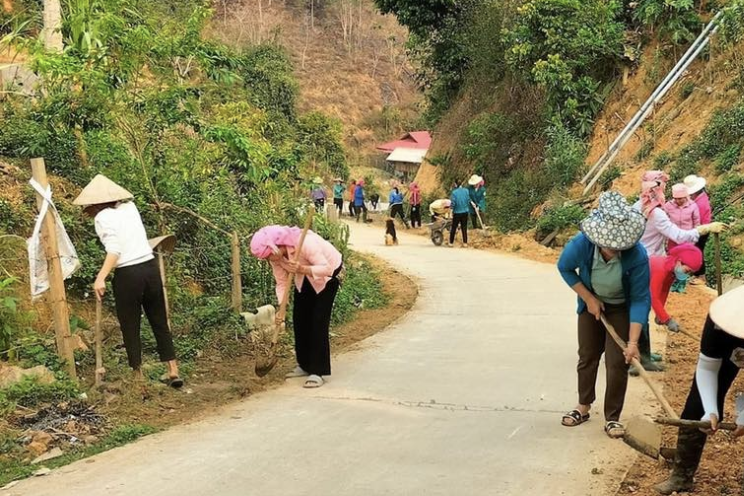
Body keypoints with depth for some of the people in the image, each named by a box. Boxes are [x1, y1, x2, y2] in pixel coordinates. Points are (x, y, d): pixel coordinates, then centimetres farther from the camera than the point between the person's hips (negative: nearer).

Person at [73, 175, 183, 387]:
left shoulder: (103, 217, -6)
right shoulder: (130, 207, 12)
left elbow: (114, 250, -18)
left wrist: (101, 278, -25)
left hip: (128, 275, -6)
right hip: (151, 267, 6)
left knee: (130, 327, 7)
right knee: (160, 322, 14)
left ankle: (138, 377, 11)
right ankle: (173, 371, 17)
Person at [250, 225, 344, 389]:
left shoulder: (305, 242, -39)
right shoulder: (275, 256, -17)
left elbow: (326, 268, -35)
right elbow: (281, 283, -11)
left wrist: (302, 269, -49)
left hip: (329, 272, -7)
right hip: (305, 278, 7)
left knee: (318, 320, -14)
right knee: (299, 318, 5)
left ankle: (317, 372, -11)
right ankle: (305, 366, 20)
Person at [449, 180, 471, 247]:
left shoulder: (454, 192, -13)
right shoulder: (466, 191, -4)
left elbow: (453, 203, -13)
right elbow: (468, 201, 0)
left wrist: (452, 211, -2)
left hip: (457, 212, -3)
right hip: (465, 212, 3)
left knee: (454, 228, 10)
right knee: (464, 228, 8)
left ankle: (451, 242, 16)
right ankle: (465, 243, 6)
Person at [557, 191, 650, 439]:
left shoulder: (637, 256, -36)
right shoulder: (581, 244, -32)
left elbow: (640, 299, -28)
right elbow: (565, 268, -10)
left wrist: (633, 342, -30)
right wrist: (589, 299, -14)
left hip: (622, 309, -2)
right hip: (592, 303, 2)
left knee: (617, 363, -4)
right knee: (587, 357, 12)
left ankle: (612, 418, 11)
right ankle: (583, 407, 30)